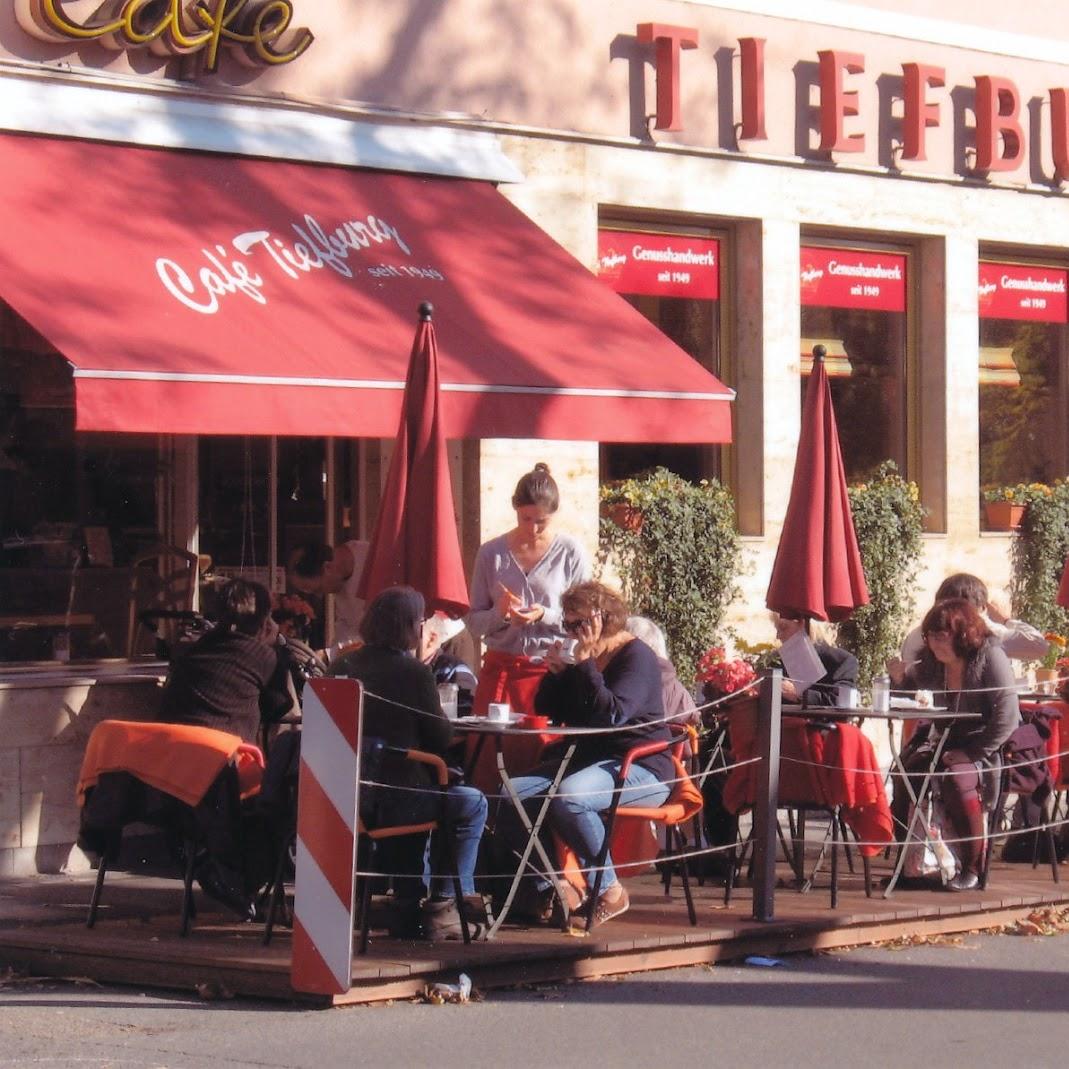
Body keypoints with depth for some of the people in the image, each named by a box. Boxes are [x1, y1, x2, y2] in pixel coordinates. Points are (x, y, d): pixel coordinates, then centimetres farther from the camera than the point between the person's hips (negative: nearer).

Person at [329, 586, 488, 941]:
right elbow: (442, 738, -4)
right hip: (394, 800, -6)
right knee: (473, 805, 18)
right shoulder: (414, 672, -11)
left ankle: (409, 911, 37)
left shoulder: (343, 666, 5)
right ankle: (444, 907, 18)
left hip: (344, 797, 6)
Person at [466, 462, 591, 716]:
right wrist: (499, 613, -13)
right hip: (500, 669, 1)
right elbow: (474, 624, 7)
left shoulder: (571, 553, 0)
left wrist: (545, 616, -15)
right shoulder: (491, 553, 4)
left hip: (553, 669, -1)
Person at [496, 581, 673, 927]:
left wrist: (586, 664, -23)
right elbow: (547, 711, 17)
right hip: (587, 760, 8)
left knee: (568, 798, -36)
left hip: (641, 769, -8)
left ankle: (609, 890, -20)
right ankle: (552, 884, -6)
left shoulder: (637, 656, -10)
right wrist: (555, 673, -1)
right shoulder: (580, 654, 14)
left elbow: (612, 715, -24)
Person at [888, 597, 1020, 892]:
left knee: (956, 778, -34)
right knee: (908, 770, -19)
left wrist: (972, 753, -24)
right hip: (949, 743, 6)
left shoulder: (990, 657, -15)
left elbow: (1007, 716, -21)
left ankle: (971, 869, -21)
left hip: (988, 746, -6)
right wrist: (898, 676, -3)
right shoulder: (932, 663, 4)